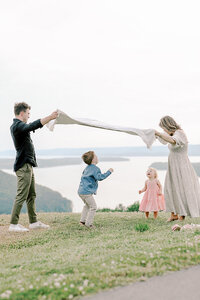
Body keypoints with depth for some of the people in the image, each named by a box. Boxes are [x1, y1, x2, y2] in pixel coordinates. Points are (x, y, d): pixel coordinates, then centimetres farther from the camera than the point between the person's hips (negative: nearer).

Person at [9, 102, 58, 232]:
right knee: (22, 196, -9)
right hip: (23, 166, -11)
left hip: (28, 165, 11)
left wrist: (49, 119, 32)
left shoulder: (18, 126, 18)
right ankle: (13, 224, -6)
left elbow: (32, 127, 34)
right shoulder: (17, 126, -14)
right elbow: (33, 126, -31)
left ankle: (34, 221, 18)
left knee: (32, 195, 12)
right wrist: (50, 117, -29)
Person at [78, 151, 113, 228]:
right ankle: (88, 223, 3)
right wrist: (109, 172, -21)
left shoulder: (87, 168, 14)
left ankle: (82, 221, 26)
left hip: (81, 191, 9)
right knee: (93, 207, 2)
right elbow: (99, 177, -27)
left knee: (87, 205, 27)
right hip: (87, 192, -9)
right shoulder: (95, 168, -13)